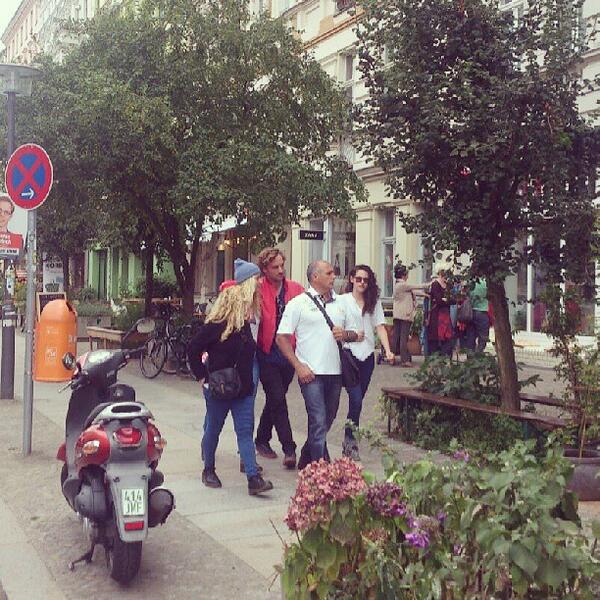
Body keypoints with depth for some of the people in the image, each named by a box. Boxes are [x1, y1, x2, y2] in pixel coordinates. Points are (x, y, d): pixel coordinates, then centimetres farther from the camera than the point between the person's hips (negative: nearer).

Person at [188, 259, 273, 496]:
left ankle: (254, 478, -3)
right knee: (213, 428, 11)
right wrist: (202, 377, -9)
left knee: (245, 430, 0)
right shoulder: (217, 324, -15)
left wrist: (249, 381, 7)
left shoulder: (248, 321, 4)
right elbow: (193, 349, -9)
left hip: (243, 385, 5)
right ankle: (208, 470, 31)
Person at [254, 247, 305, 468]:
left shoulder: (296, 289, 4)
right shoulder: (258, 290, -6)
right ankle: (289, 449, -2)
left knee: (275, 400, 16)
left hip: (289, 355, 4)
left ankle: (262, 440, 34)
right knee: (278, 400, -7)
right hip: (267, 355, -4)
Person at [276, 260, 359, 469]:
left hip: (335, 372, 6)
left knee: (327, 421, 15)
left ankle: (306, 460, 34)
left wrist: (346, 335, -3)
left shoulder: (339, 303, 14)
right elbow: (281, 338, -4)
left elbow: (355, 335, 21)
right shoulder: (299, 303, -2)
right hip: (311, 373, -6)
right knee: (319, 423, -9)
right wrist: (298, 366, -11)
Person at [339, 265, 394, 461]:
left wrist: (388, 350, -9)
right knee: (356, 400, -13)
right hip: (349, 354, -4)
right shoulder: (342, 301, 1)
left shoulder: (374, 302, 10)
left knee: (357, 400, 9)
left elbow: (380, 327, 3)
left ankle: (349, 441, 20)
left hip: (367, 355, 4)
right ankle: (350, 442, -2)